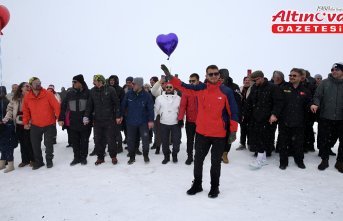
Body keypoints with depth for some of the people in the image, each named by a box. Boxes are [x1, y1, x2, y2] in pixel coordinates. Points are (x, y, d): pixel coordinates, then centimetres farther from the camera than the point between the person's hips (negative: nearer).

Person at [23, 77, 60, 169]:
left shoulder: (48, 94, -13)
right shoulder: (27, 97, -3)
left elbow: (56, 106, -13)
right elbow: (26, 110, 8)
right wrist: (25, 122, 5)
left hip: (49, 125, -3)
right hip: (35, 125, 3)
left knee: (49, 144, 5)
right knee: (35, 145, 10)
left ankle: (49, 160, 24)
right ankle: (38, 161, 27)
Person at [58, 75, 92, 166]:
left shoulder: (87, 93, -4)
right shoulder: (70, 93, 4)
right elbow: (63, 106, 7)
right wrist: (61, 119, 2)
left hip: (85, 122, -3)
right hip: (73, 122, 3)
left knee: (84, 141, 9)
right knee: (74, 142, 10)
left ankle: (83, 157, 23)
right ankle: (77, 157, 24)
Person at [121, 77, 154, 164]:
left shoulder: (147, 95, -10)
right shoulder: (128, 94, -6)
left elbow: (151, 108, -7)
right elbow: (123, 106, 3)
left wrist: (151, 120, -9)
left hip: (143, 122, -2)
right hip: (131, 121, 2)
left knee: (145, 139, -1)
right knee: (131, 140, 9)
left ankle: (146, 155, 23)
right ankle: (132, 157, 26)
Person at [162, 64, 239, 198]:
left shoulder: (226, 91, -8)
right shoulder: (200, 89, 0)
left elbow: (233, 111, -7)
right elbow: (183, 87, 1)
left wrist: (233, 131, -8)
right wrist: (169, 76, -9)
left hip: (219, 134, -3)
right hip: (201, 133, 3)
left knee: (216, 162, 12)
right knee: (198, 160, 15)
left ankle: (214, 187, 31)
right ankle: (197, 184, 34)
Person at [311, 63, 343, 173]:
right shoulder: (325, 82, 1)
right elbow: (317, 96, -1)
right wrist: (316, 104, -21)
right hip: (325, 118, 0)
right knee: (324, 140, 6)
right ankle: (324, 160, 24)